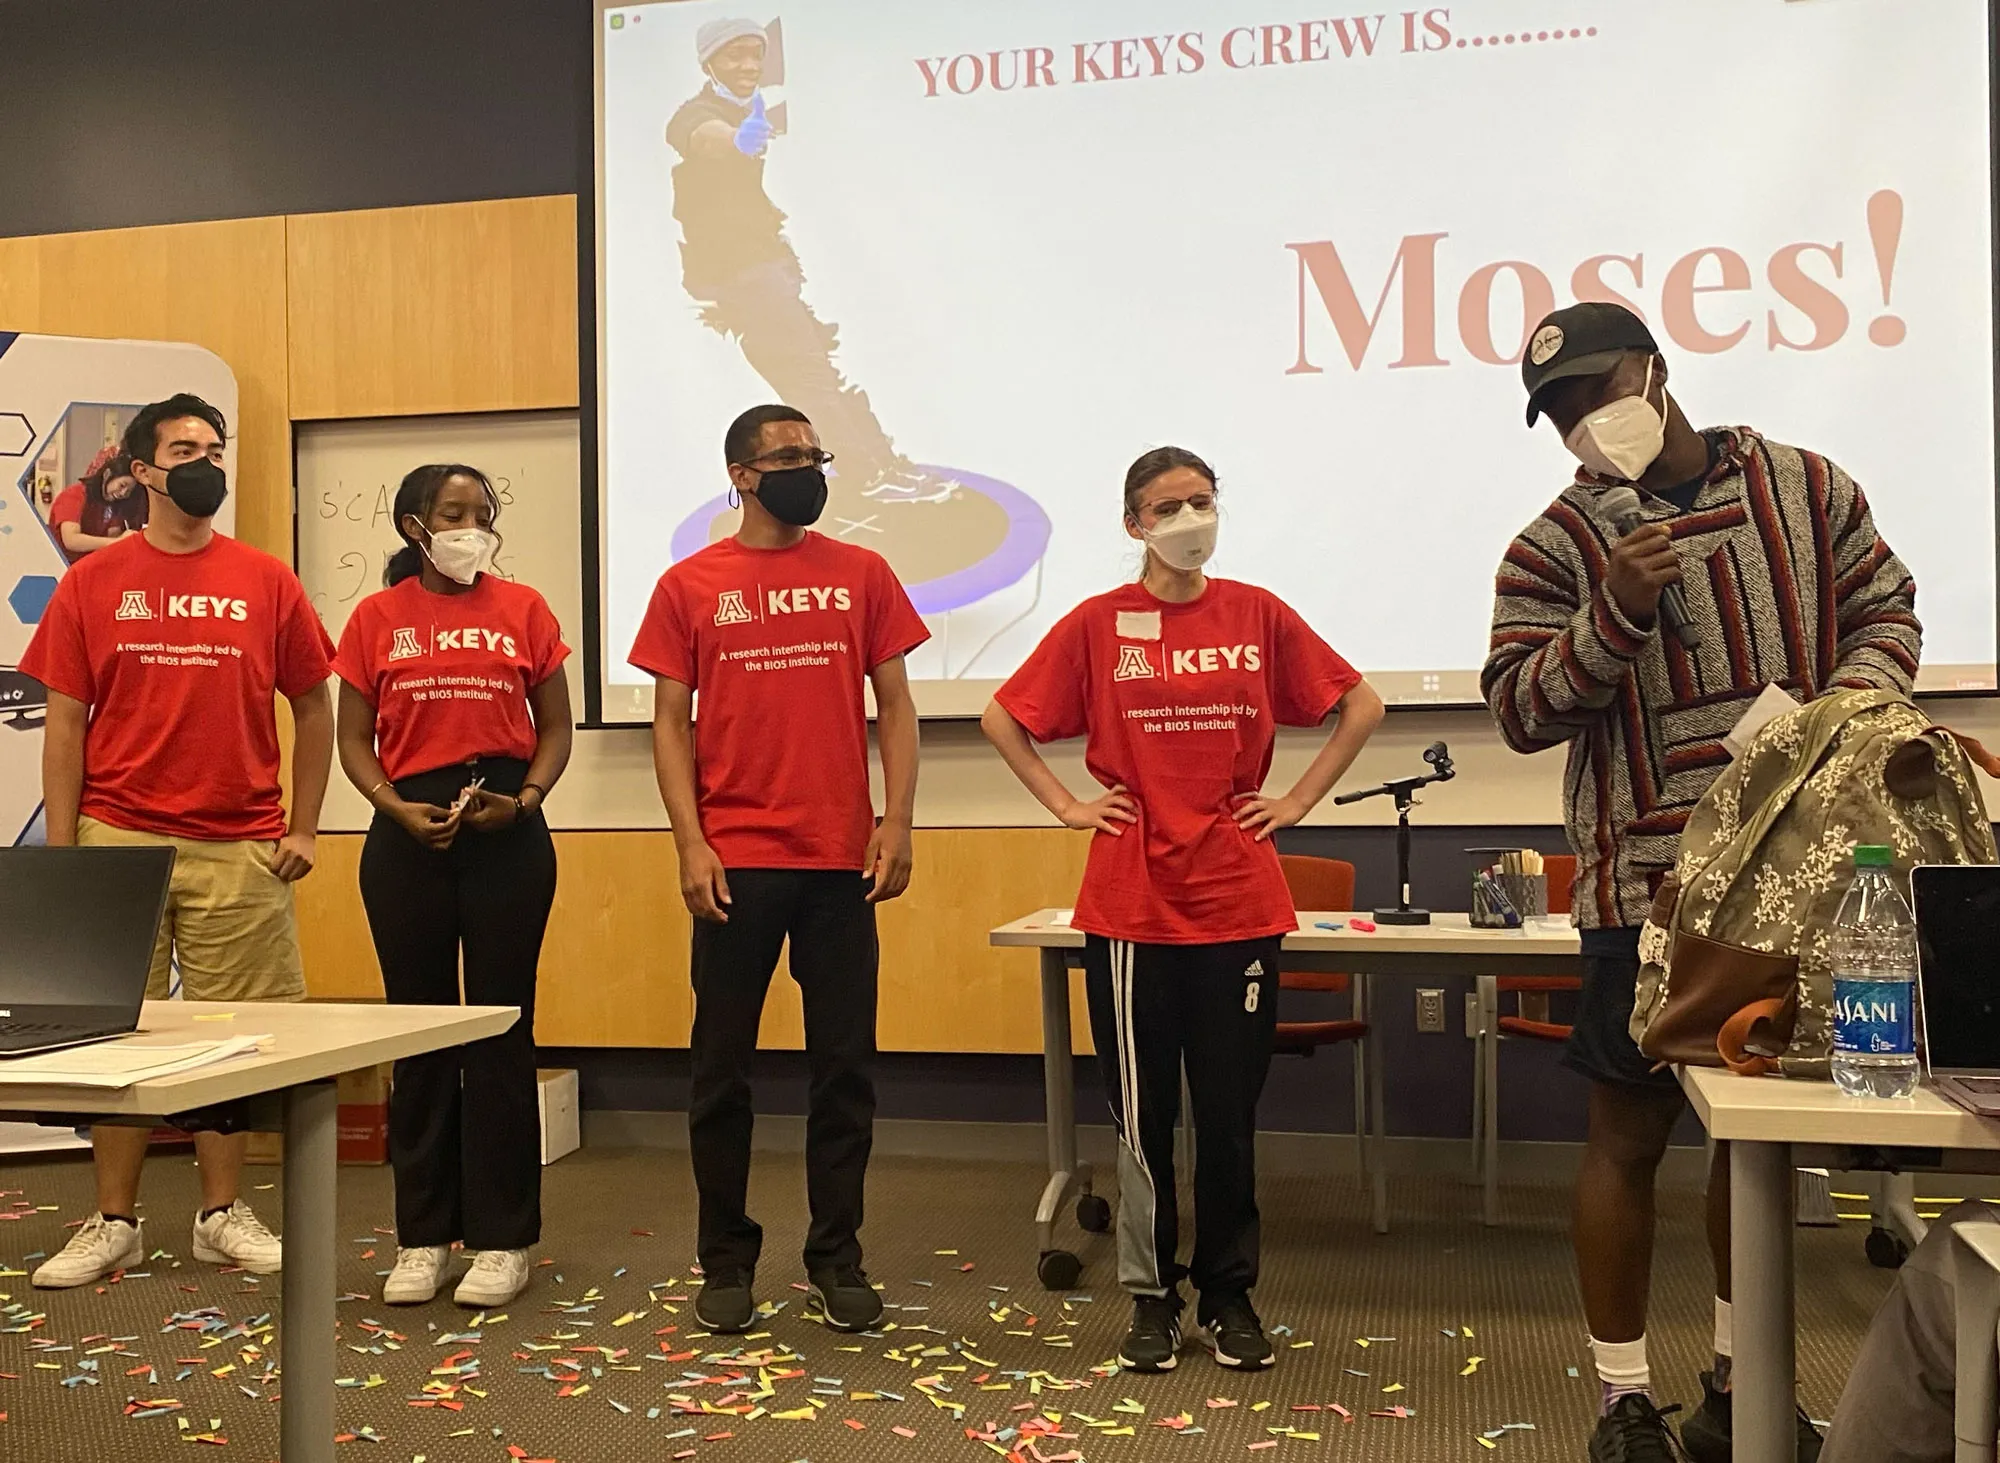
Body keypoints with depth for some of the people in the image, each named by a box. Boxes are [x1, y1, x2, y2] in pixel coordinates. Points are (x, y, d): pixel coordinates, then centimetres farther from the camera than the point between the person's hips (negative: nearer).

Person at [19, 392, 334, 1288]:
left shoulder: (266, 582, 5)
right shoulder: (92, 584, 4)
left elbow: (312, 709, 9)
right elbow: (64, 723, 4)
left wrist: (304, 829, 4)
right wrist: (62, 849, -2)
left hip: (240, 851, 0)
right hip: (120, 842, 0)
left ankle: (223, 1214, 19)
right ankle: (113, 1223, 18)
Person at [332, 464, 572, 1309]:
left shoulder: (522, 609, 5)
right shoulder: (377, 618, 6)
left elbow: (555, 727, 7)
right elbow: (354, 738, 6)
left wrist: (527, 798, -10)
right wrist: (395, 807, -10)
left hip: (506, 834, -1)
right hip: (409, 835, 1)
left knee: (501, 1031, 2)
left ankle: (502, 1239, 11)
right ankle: (423, 1237, 18)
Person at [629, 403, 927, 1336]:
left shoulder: (861, 575, 7)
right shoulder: (689, 585, 4)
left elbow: (894, 706, 6)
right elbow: (671, 723, 3)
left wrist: (896, 823, -4)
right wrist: (690, 845, -6)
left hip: (841, 862, 1)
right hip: (735, 864, -1)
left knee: (844, 1064, 6)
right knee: (723, 1066, 7)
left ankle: (837, 1258, 19)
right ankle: (726, 1260, 20)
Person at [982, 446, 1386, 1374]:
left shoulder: (1258, 616, 3)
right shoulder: (1097, 625, 1)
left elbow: (1362, 707, 11)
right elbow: (1002, 719, 8)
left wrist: (1298, 800, 3)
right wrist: (1066, 805, 0)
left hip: (1238, 900, 1)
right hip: (1130, 901, 0)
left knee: (1229, 1107, 7)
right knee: (1142, 1110, 6)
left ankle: (1229, 1294, 22)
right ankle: (1151, 1296, 20)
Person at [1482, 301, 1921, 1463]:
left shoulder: (1806, 488, 5)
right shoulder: (1556, 548, -3)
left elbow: (1886, 608, 11)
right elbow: (1519, 711, -8)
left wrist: (1857, 691, -10)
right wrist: (1615, 617, -24)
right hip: (1651, 886, -3)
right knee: (1632, 1134, 2)